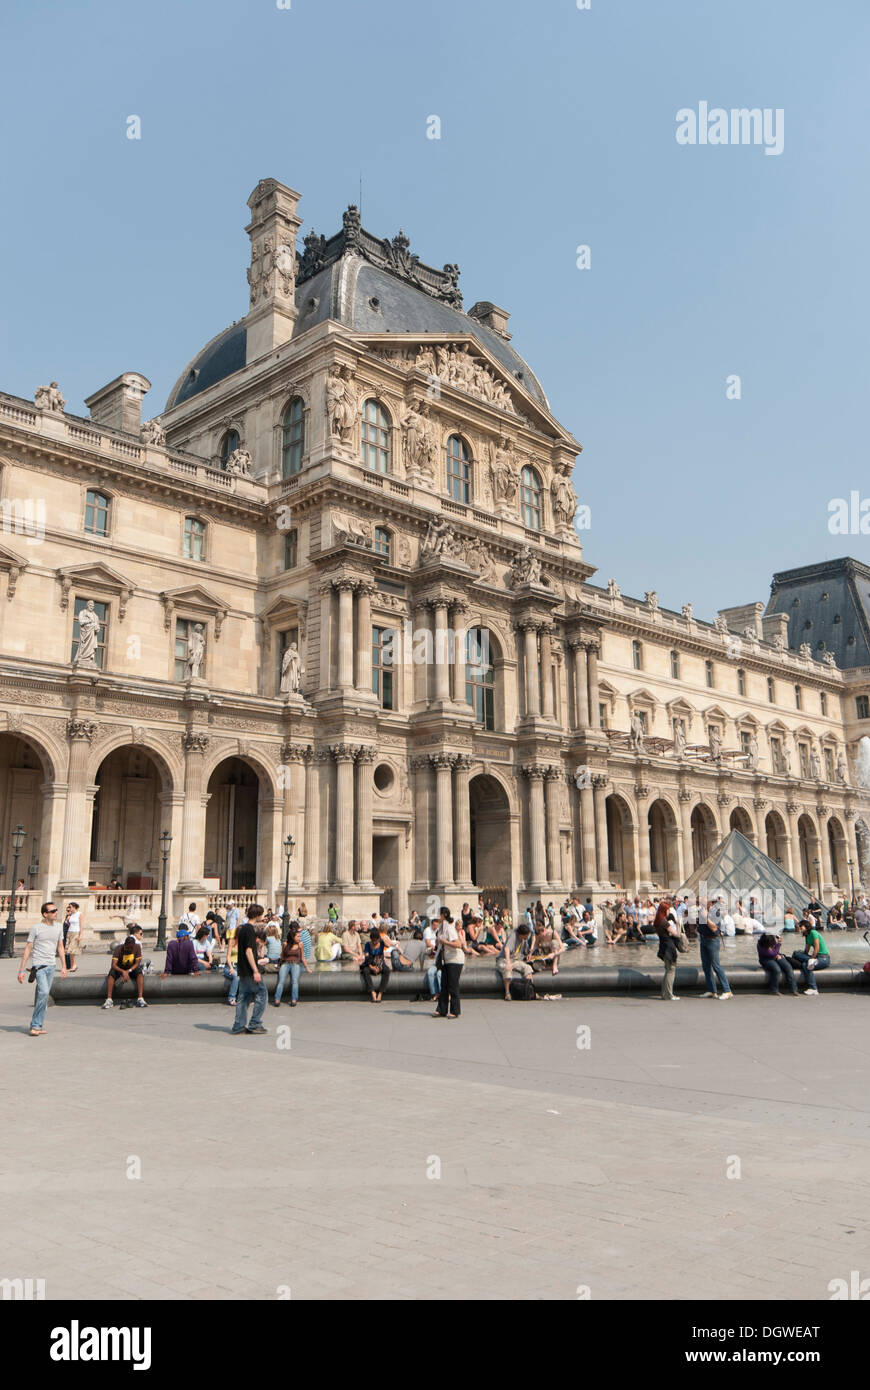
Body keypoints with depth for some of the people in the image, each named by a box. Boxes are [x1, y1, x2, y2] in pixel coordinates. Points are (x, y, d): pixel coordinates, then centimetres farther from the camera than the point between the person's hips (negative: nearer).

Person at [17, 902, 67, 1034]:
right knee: (43, 992, -18)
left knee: (44, 996, 7)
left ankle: (37, 1026, 14)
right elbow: (28, 949, -3)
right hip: (39, 964, -6)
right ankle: (35, 1026, -10)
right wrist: (22, 970, -5)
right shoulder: (36, 928, -6)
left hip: (51, 965, 6)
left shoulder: (58, 927, 11)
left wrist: (64, 967, 14)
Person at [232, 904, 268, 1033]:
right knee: (261, 993, 0)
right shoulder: (250, 929, -16)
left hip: (242, 969, 9)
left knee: (243, 996, 12)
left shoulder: (243, 928, 13)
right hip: (249, 969, -9)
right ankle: (255, 1024, 2)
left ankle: (238, 1026, 12)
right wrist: (255, 971, -21)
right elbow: (249, 951, -21)